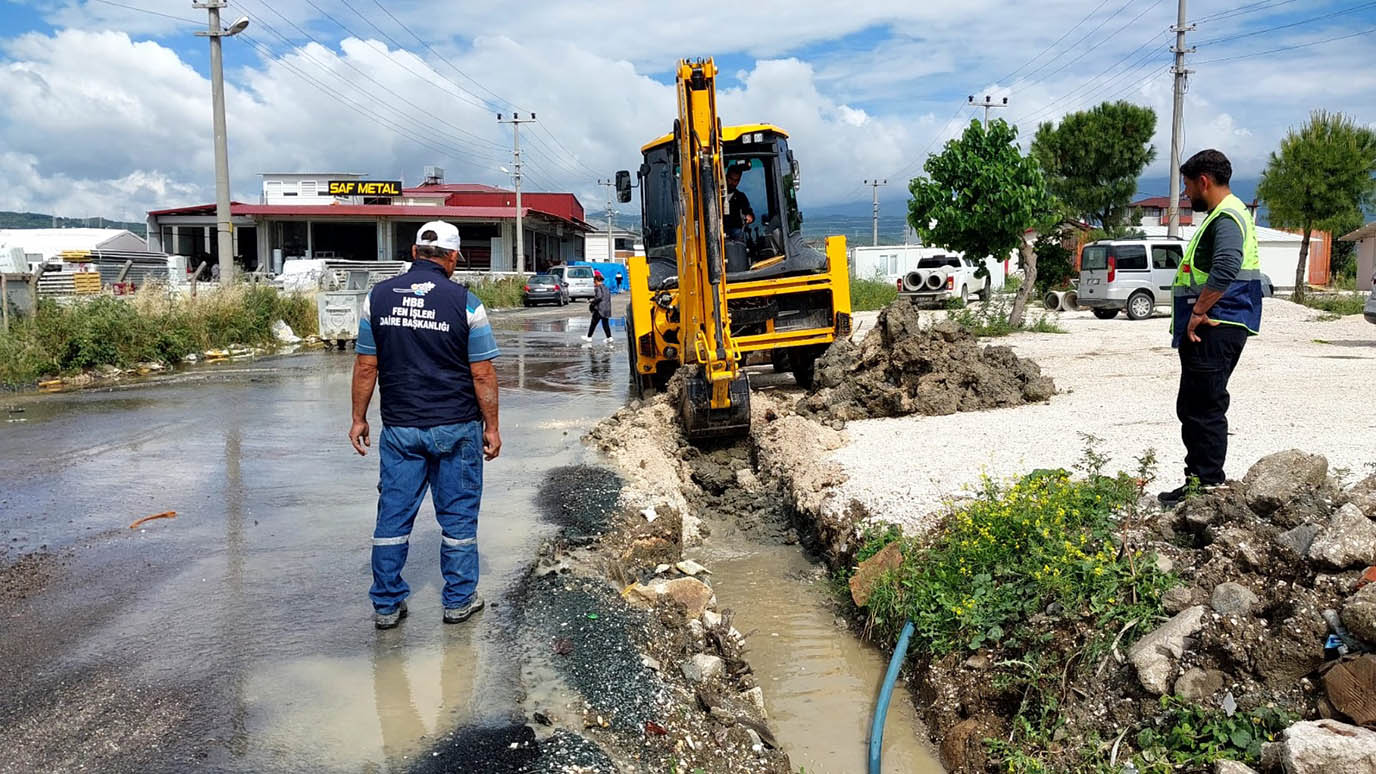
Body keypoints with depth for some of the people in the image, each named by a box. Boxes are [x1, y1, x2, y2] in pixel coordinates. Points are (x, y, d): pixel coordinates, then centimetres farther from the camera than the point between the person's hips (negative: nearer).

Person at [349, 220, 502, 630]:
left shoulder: (378, 296, 1)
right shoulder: (464, 302, -8)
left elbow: (366, 366, 3)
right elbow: (482, 374, -7)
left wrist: (359, 418, 12)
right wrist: (491, 427, 2)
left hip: (399, 428, 3)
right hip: (456, 428, -2)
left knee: (393, 514, 10)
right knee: (458, 515, 9)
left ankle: (386, 605, 19)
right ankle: (459, 600, 19)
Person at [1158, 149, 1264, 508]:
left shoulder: (1227, 217, -14)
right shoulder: (1223, 214, 21)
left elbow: (1225, 270, -30)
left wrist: (1199, 312, -23)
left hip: (1213, 330, -11)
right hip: (1208, 329, 11)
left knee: (1204, 408, -6)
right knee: (1192, 407, 16)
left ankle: (1208, 484, -1)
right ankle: (1199, 478, 24)